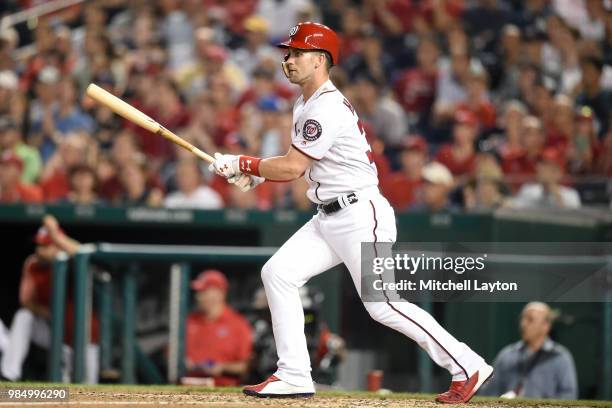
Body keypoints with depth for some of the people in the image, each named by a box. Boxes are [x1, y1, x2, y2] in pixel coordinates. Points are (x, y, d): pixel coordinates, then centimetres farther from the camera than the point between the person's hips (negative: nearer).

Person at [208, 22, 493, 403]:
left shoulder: (327, 108, -18)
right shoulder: (306, 105, 15)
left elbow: (292, 168, -19)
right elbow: (301, 164, 23)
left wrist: (241, 164, -6)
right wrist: (257, 174, 8)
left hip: (362, 216, -10)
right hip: (329, 220, 10)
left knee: (382, 306, -11)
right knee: (278, 272, 1)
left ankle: (467, 367, -3)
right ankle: (294, 376, 2)